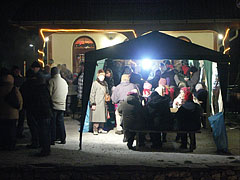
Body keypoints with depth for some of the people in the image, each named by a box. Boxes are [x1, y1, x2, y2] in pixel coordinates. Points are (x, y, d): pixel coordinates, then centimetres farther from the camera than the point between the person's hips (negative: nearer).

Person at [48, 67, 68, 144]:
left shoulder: (52, 81, -8)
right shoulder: (64, 81, 10)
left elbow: (49, 93, -10)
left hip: (54, 105, -5)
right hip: (62, 105, 5)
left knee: (52, 123, 0)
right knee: (60, 122, 12)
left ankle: (52, 140, 2)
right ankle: (63, 139, 13)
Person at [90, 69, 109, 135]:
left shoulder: (105, 83, 14)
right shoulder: (95, 83, -5)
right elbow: (92, 94, -8)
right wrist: (93, 104, -13)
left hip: (103, 103, 6)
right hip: (97, 103, -6)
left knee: (102, 116, 8)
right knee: (96, 116, -8)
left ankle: (100, 128, 17)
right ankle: (95, 130, -3)